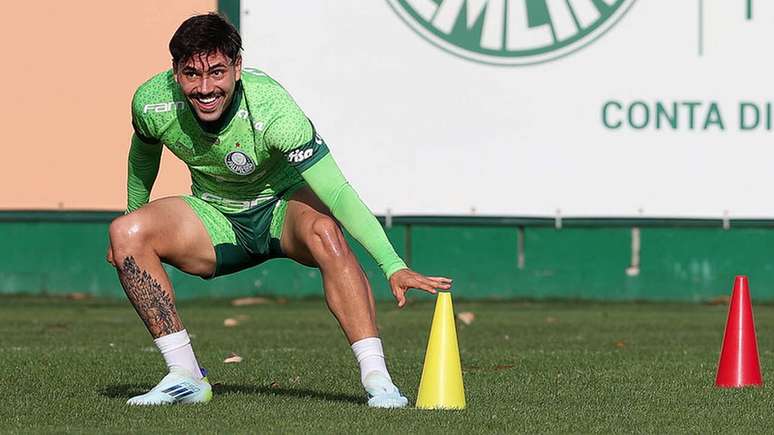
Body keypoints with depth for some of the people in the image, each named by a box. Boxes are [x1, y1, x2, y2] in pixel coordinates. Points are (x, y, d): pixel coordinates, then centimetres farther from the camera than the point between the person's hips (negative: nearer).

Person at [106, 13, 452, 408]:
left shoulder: (272, 110, -32)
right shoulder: (152, 104, -21)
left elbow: (337, 193, -38)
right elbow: (144, 152, 7)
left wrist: (393, 266, -47)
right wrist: (133, 212, 18)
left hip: (285, 204, -4)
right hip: (216, 220, 4)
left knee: (325, 232, -38)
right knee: (126, 232, -23)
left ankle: (376, 379, -38)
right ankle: (185, 377, -15)